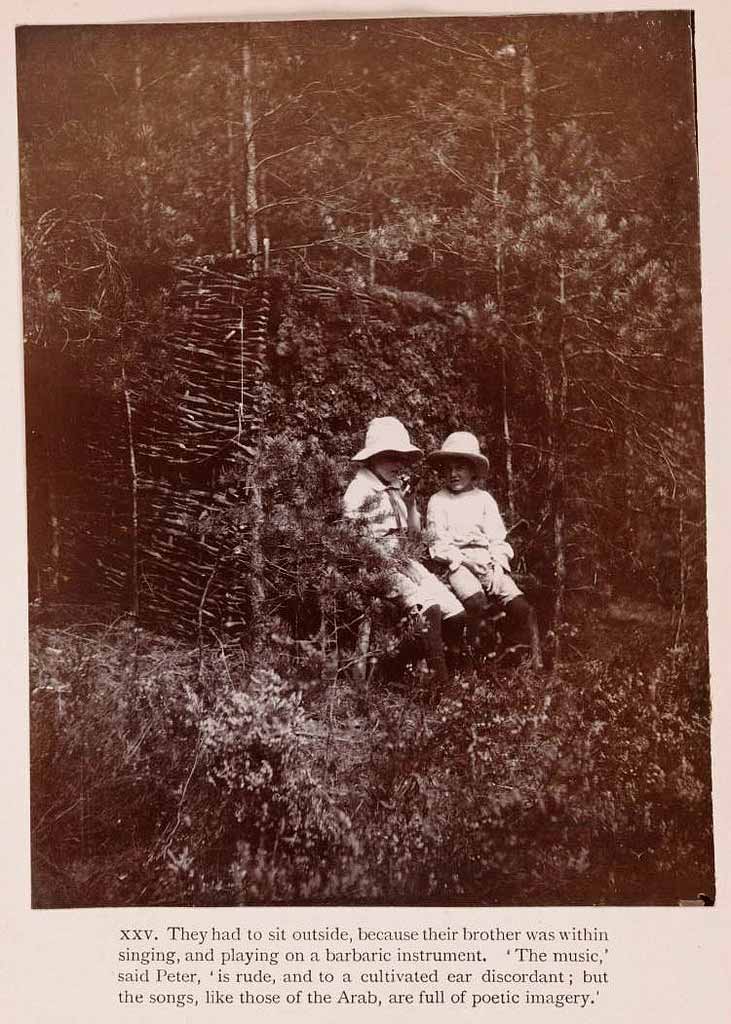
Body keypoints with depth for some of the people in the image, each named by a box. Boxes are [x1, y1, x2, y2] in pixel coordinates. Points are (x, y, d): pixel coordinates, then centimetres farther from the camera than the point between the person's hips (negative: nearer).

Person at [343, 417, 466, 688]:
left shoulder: (395, 489, 18)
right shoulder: (360, 490, -6)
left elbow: (413, 531, 19)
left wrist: (411, 503, 4)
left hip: (401, 560, 8)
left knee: (454, 611, -9)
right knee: (429, 608, -28)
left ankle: (451, 665, 2)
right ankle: (438, 676, -24)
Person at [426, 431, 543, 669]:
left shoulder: (484, 499, 17)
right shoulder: (437, 501, 10)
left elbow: (497, 539, 11)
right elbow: (439, 542, 2)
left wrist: (497, 565, -6)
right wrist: (465, 560, -12)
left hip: (487, 562, 3)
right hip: (456, 562, -3)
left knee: (521, 608, -19)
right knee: (477, 603, -34)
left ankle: (536, 662, -11)